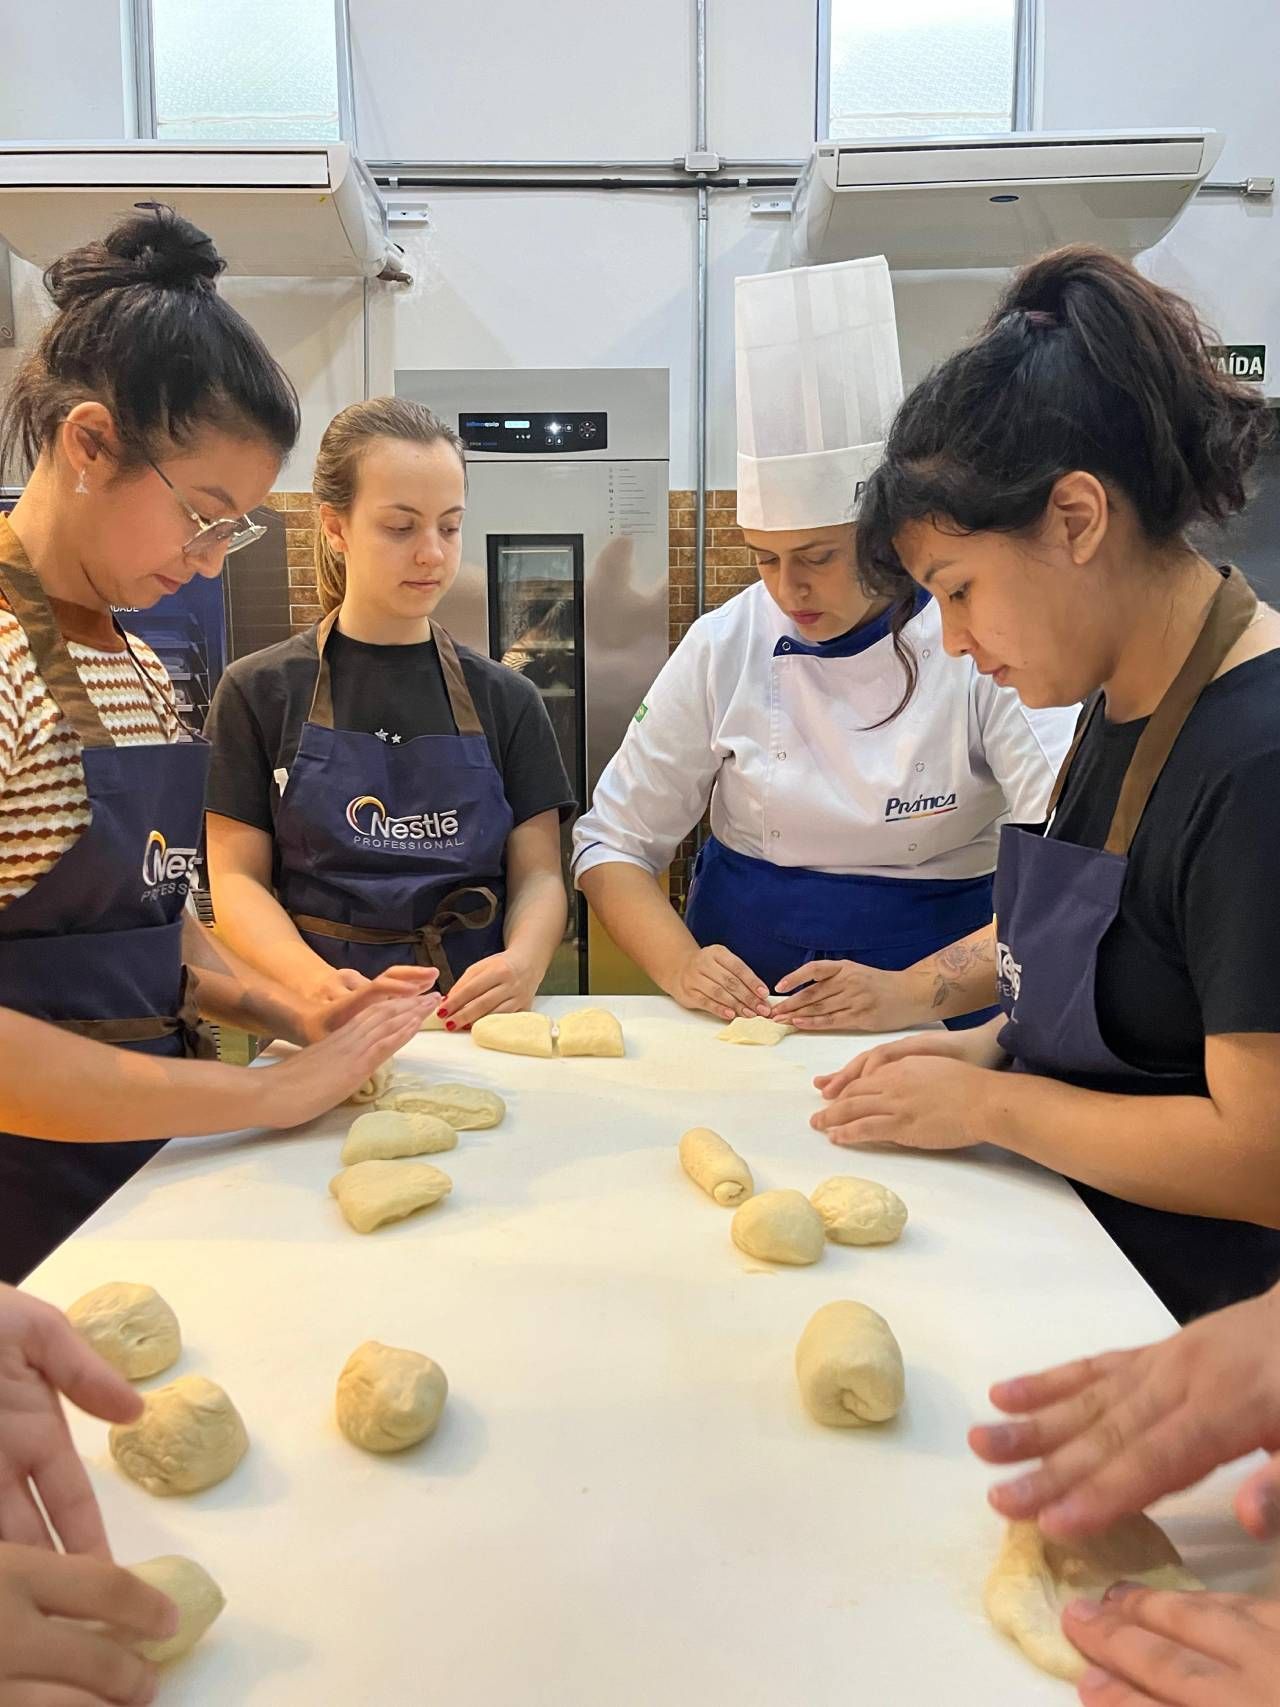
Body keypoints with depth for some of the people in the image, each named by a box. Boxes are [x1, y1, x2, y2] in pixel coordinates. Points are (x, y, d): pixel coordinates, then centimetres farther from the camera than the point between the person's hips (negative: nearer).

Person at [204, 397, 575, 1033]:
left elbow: (538, 873, 7)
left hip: (471, 1022, 2)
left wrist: (522, 961, -15)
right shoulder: (260, 692, 6)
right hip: (320, 1028, -2)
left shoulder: (505, 699, 10)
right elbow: (237, 879, 2)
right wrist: (315, 979, -17)